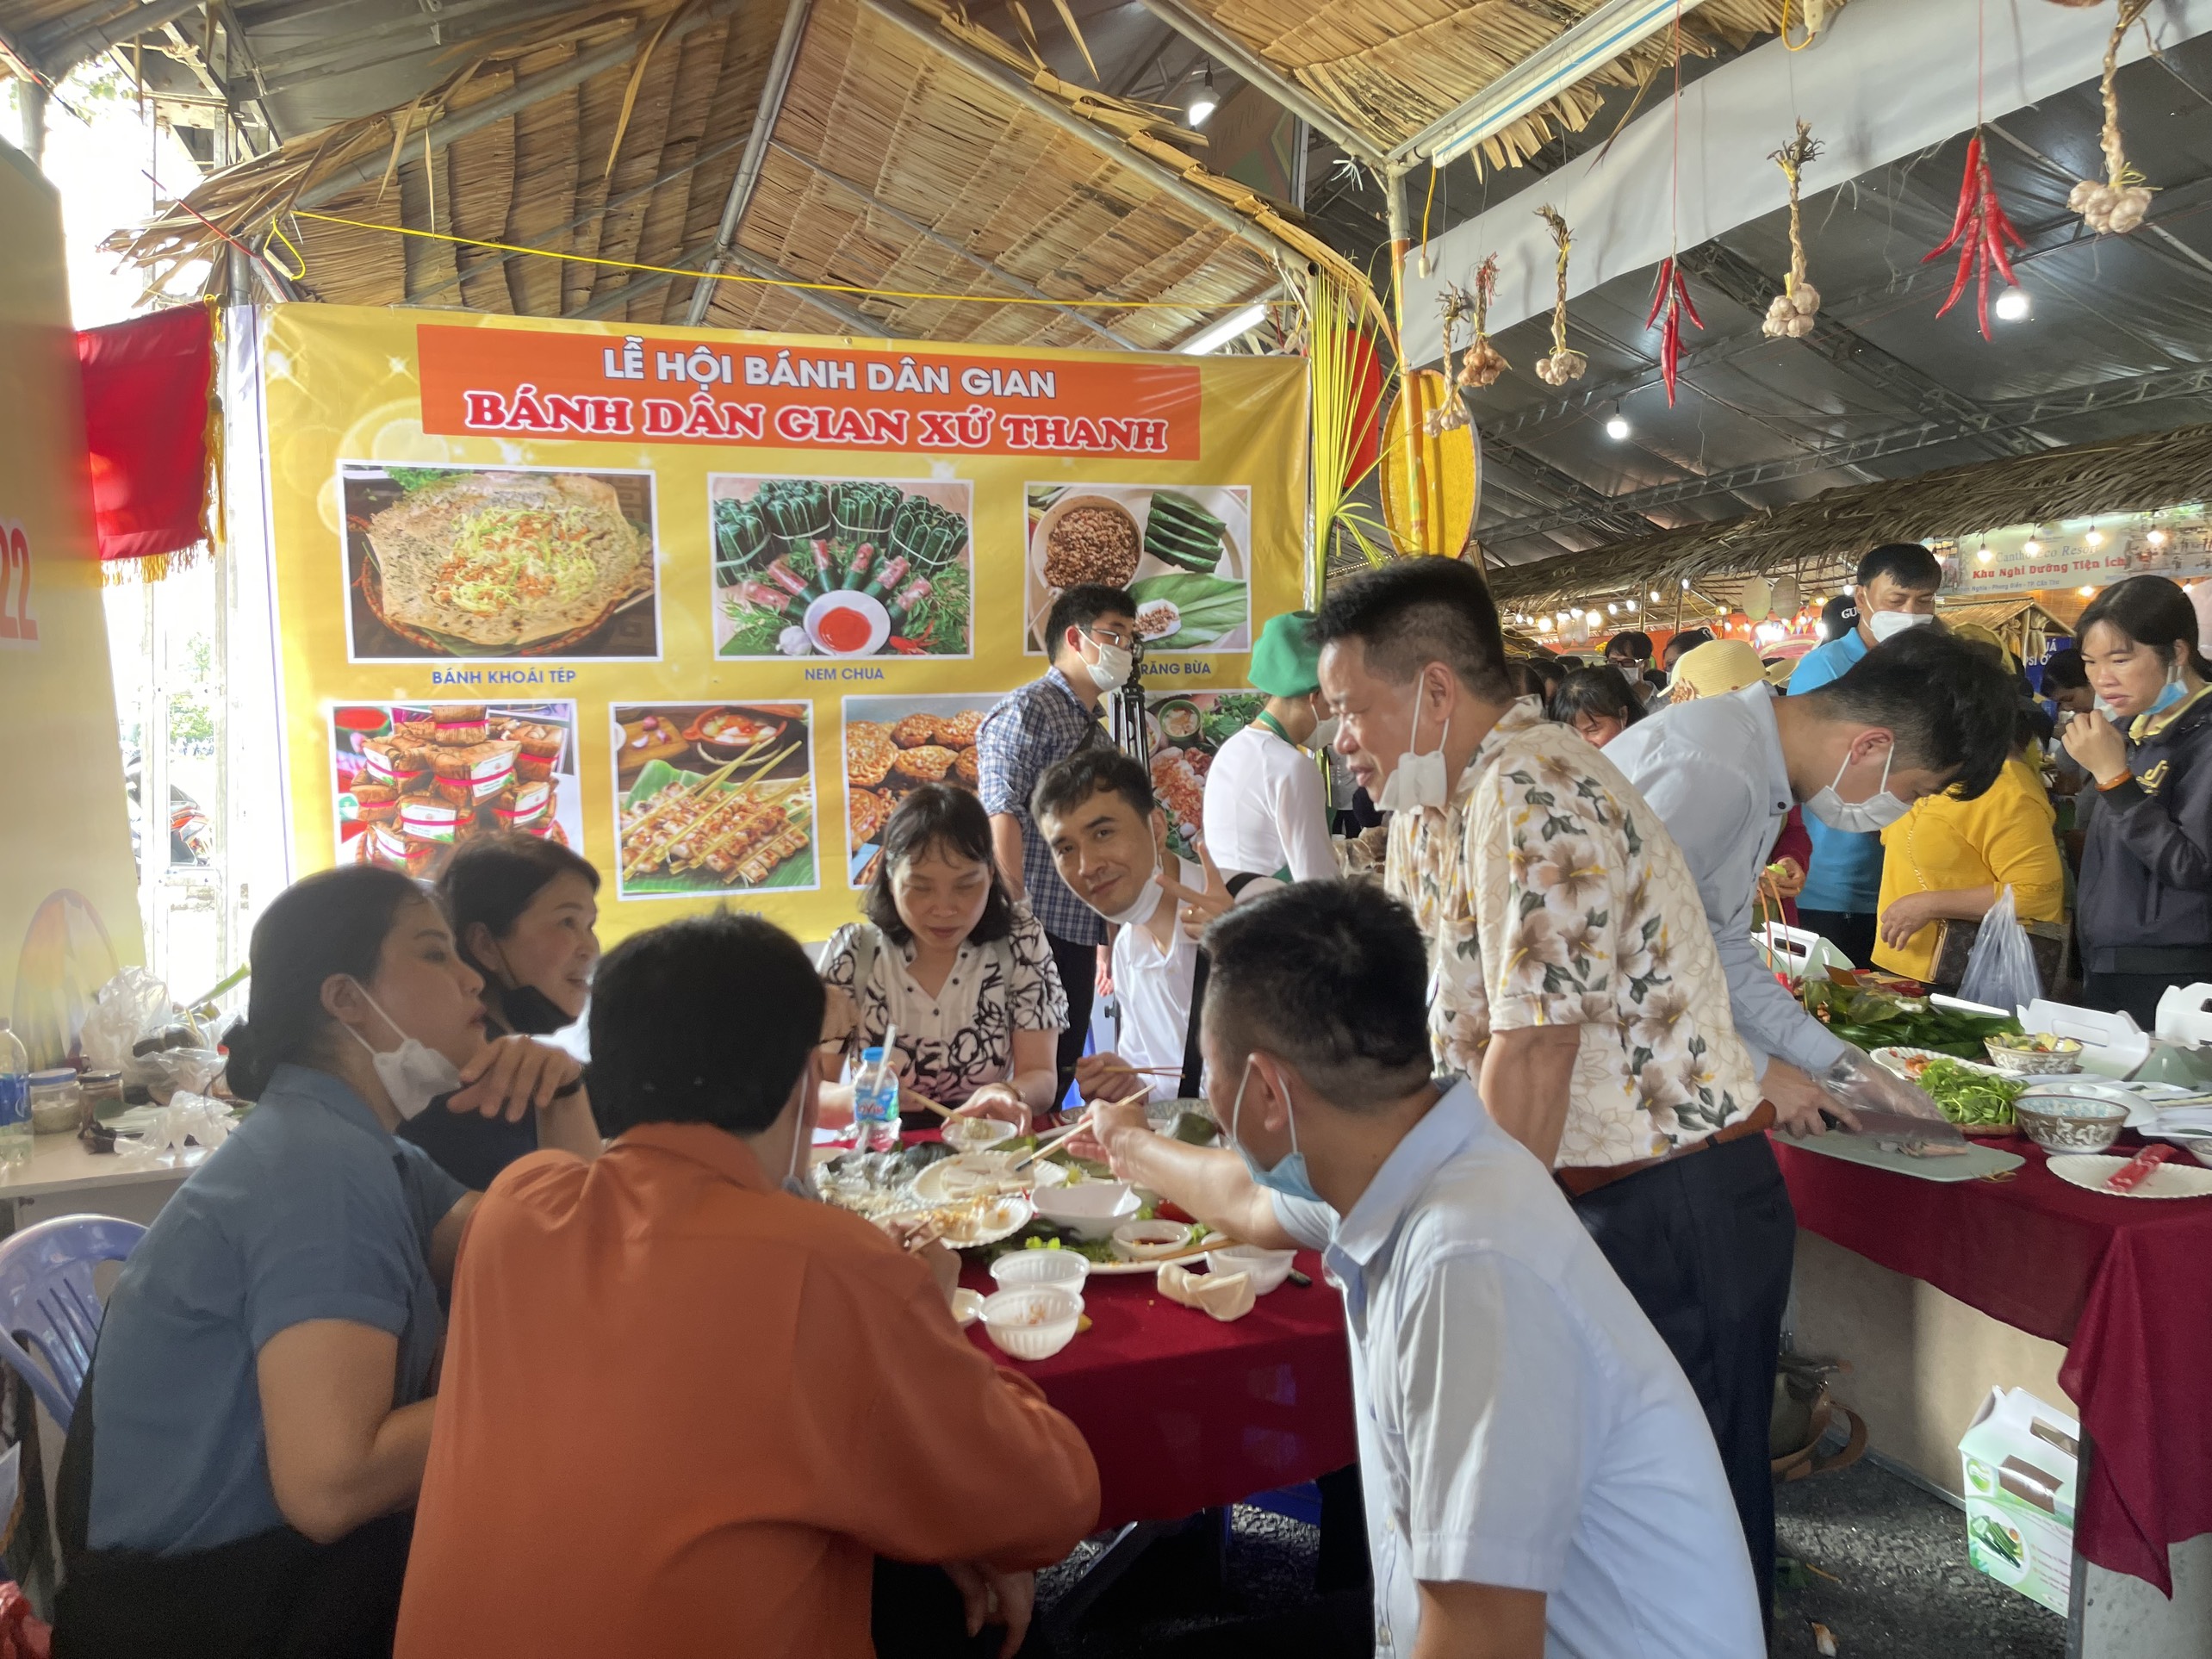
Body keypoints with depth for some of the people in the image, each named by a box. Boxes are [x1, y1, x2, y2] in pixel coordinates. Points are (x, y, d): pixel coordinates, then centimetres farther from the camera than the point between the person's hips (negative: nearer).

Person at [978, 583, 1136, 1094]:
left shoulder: (1099, 736, 20)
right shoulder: (1027, 711, -7)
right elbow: (1003, 819, -17)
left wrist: (1107, 939, 21)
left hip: (1078, 936, 8)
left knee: (1060, 1071, 12)